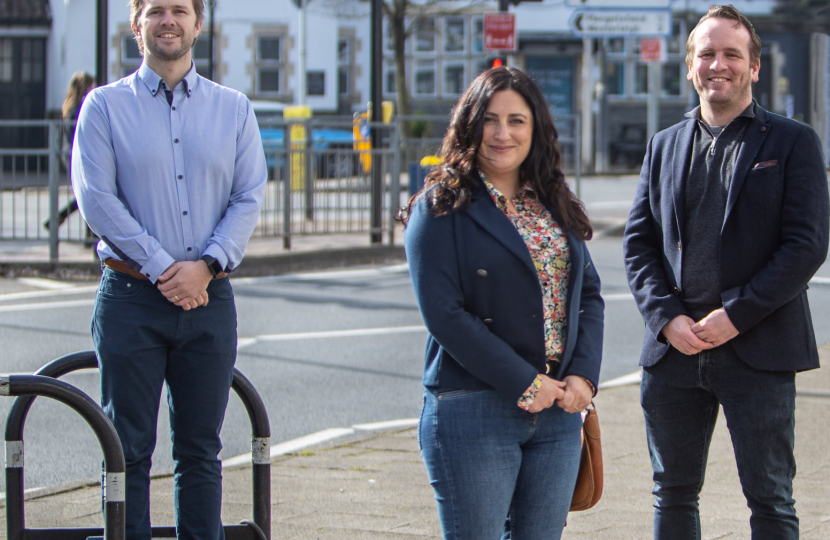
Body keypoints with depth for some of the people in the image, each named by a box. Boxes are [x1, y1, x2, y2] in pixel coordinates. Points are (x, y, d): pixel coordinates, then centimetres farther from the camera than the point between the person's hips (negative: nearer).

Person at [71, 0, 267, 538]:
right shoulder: (106, 105, 2)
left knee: (201, 450, 7)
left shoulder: (233, 108, 10)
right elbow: (96, 197, -6)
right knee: (129, 449, -1)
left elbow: (250, 197, 4)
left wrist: (207, 264, -11)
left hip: (209, 298, 2)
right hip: (131, 298, -2)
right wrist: (163, 269, -12)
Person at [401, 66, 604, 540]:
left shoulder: (556, 206, 14)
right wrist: (524, 384, -14)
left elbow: (589, 293, 13)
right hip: (472, 411, -5)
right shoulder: (441, 208, -4)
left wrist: (584, 376, -4)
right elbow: (443, 314, -12)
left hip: (558, 410, 5)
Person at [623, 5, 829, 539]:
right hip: (674, 351, 4)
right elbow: (638, 243, 10)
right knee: (674, 494, 11)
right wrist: (667, 318, -7)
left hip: (759, 351, -4)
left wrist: (735, 315, -14)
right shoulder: (664, 146, 14)